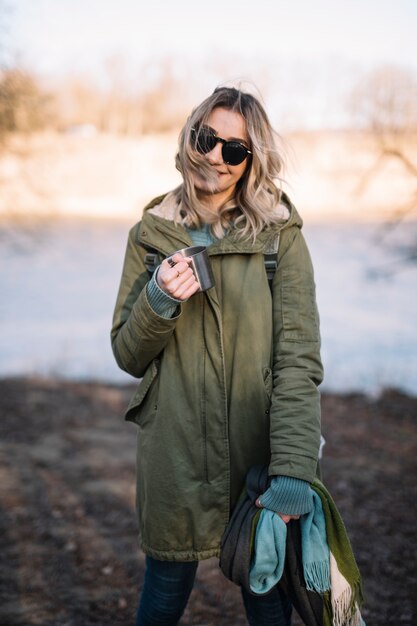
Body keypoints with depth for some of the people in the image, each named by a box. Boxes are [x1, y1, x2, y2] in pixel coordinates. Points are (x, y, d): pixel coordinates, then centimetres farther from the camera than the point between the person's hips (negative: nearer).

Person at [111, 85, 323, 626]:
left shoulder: (280, 235, -3)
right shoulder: (151, 235, 4)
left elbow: (299, 359, -10)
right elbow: (127, 355, 6)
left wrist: (293, 472, -19)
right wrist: (159, 300, -14)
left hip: (258, 455, -1)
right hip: (173, 458, 1)